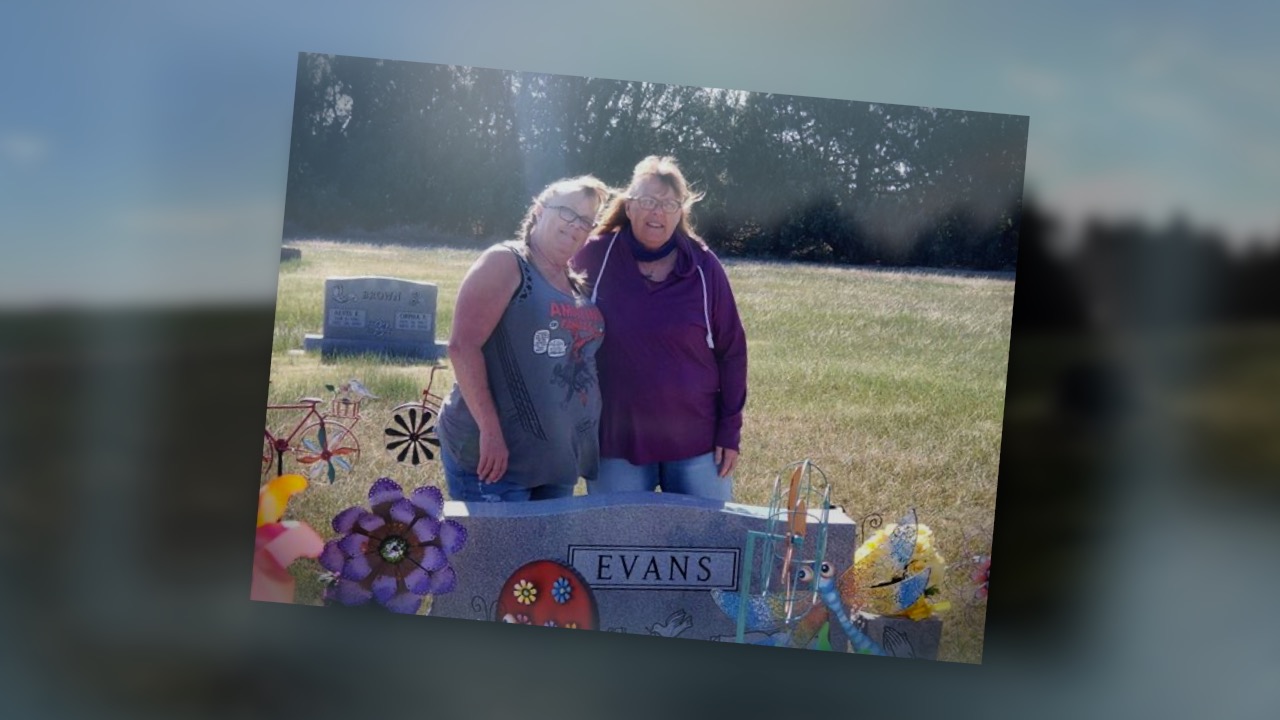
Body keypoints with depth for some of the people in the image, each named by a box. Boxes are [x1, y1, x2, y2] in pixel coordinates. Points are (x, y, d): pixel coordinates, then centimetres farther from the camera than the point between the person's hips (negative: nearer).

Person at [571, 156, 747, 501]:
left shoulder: (703, 266, -2)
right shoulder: (594, 257, -4)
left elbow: (731, 350, 2)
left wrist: (730, 432, -1)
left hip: (696, 441, 1)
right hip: (616, 440, -1)